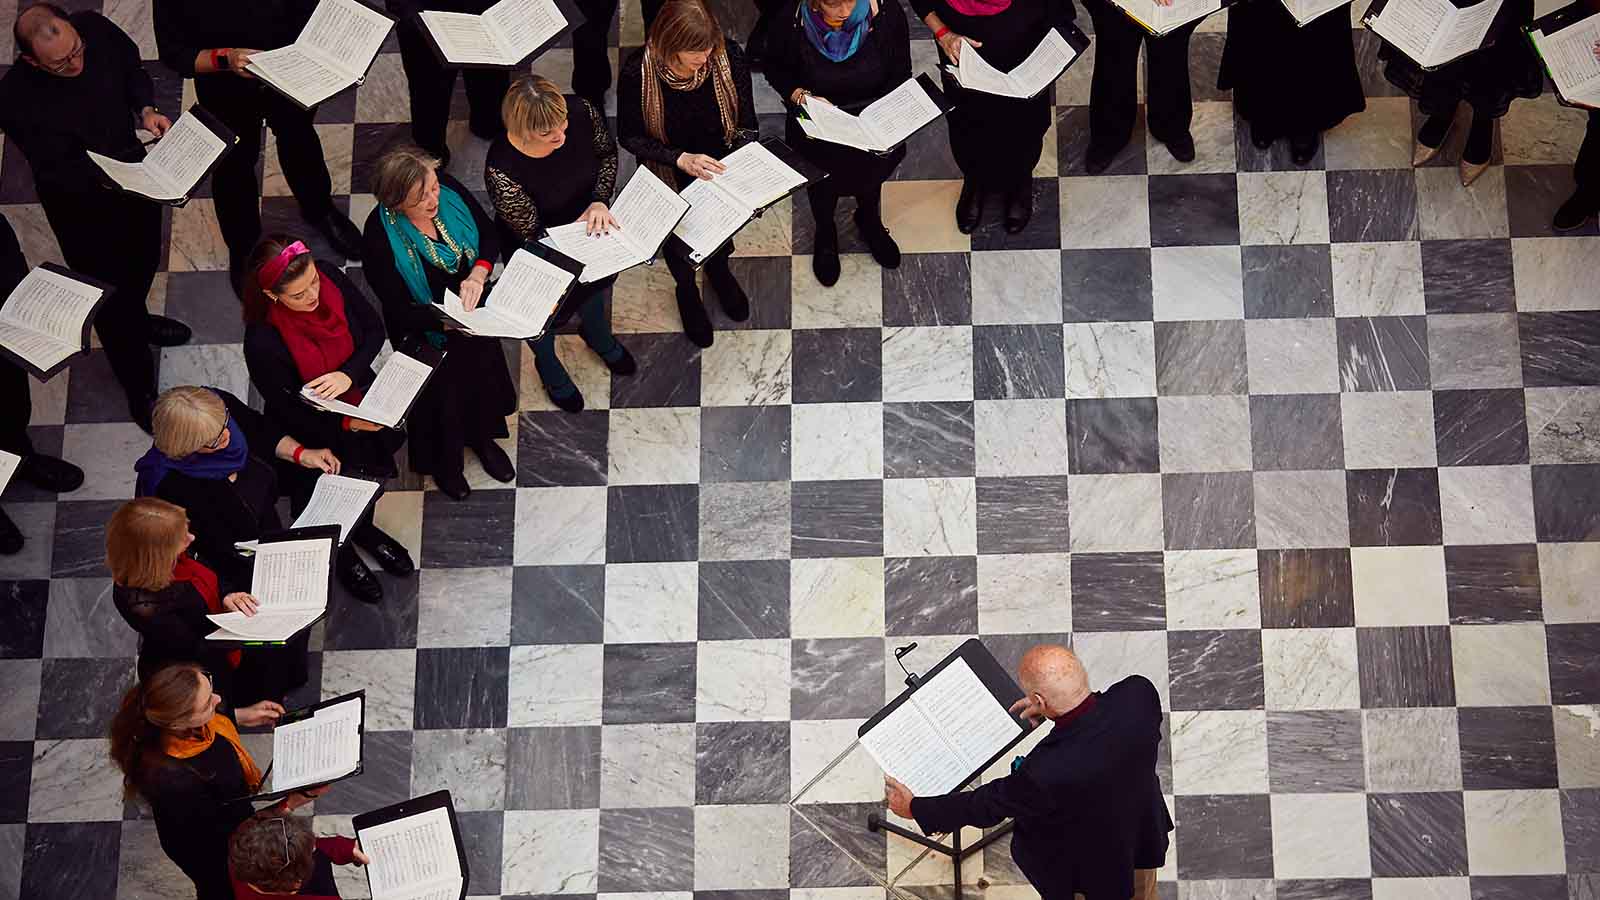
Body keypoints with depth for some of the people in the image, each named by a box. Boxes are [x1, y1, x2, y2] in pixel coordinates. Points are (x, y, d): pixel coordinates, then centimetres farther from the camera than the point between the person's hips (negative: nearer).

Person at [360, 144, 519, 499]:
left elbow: (489, 235, -2)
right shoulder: (380, 239, -30)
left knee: (483, 367, 7)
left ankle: (482, 437, 41)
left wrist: (478, 273, -21)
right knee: (444, 390, 3)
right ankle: (444, 462, 36)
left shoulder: (449, 189, -18)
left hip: (471, 309, 4)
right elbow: (400, 311, -23)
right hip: (425, 326, -4)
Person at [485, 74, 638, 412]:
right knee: (547, 312, 23)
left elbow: (607, 154, -9)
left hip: (586, 221, 4)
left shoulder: (582, 112, -31)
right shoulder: (502, 170, -42)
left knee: (594, 285, 33)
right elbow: (532, 234, -28)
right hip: (539, 246, -4)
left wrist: (600, 201, -24)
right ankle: (548, 366, 60)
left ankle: (598, 337, 70)